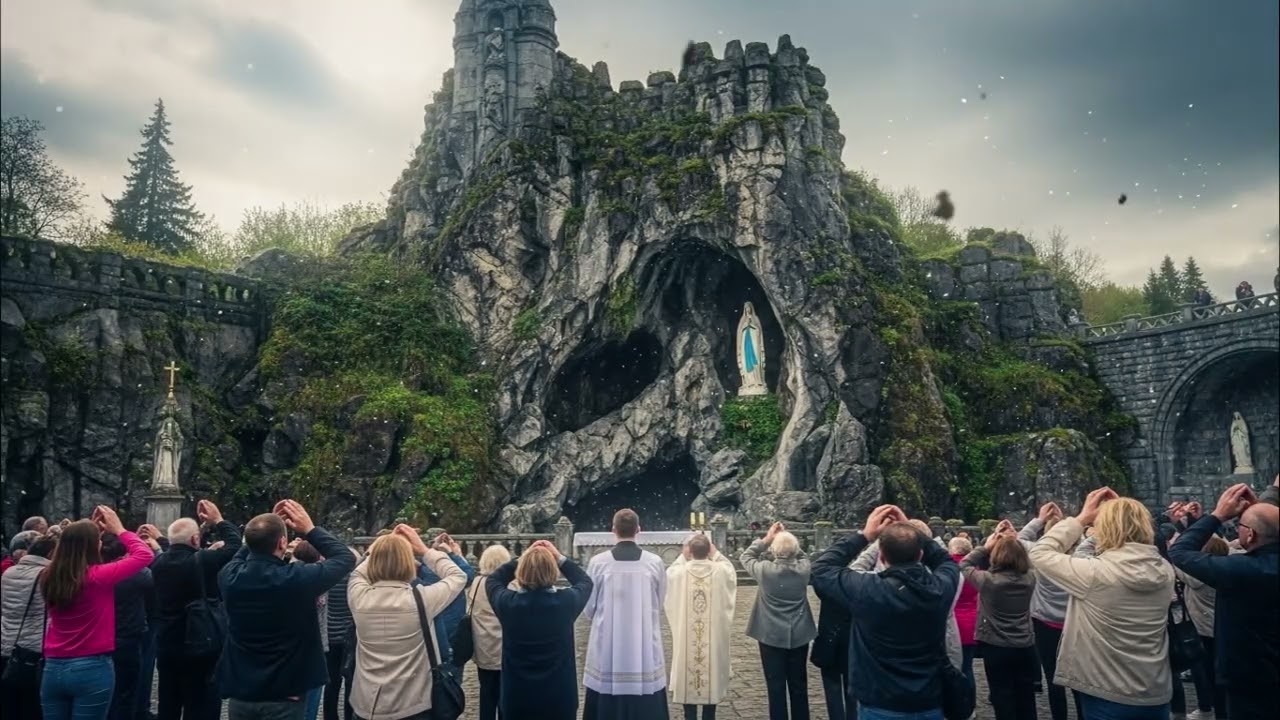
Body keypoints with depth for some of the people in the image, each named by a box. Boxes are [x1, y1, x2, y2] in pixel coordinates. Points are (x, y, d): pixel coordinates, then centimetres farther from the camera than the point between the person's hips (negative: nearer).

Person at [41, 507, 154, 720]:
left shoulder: (49, 577, 0)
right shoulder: (98, 577, -15)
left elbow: (71, 550, 23)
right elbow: (144, 555, -5)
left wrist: (91, 528, 15)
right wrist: (118, 529, 4)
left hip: (53, 668, 6)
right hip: (92, 669, -6)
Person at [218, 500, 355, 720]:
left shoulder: (230, 576, -10)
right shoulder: (297, 579, -23)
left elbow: (242, 553, 16)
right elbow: (346, 558, -7)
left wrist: (271, 523, 6)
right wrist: (310, 529, -4)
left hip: (240, 694, 5)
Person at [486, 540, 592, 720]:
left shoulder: (507, 603, -13)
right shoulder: (566, 601, -15)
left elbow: (492, 580, 10)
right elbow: (586, 582, 8)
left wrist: (522, 558, 5)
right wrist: (560, 558, 8)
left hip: (516, 700, 1)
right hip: (559, 699, -1)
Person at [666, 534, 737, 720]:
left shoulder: (679, 572, -12)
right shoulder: (721, 570, -11)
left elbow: (669, 573, 12)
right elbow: (732, 570, 13)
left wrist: (682, 557, 12)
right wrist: (716, 554, 15)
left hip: (685, 639, 0)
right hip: (714, 638, 1)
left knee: (688, 672, 11)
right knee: (712, 674, 13)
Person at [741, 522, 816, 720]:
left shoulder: (765, 570, -16)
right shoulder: (803, 569, -9)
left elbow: (746, 557, 2)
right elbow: (801, 555, 15)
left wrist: (766, 539, 1)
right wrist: (788, 538, 4)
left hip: (772, 637, -3)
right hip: (799, 636, 3)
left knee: (776, 687, 5)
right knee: (799, 686, 14)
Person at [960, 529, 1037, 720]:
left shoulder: (989, 580, -20)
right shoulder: (1030, 577, -8)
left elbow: (964, 565, -2)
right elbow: (1022, 556, 13)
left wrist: (986, 547, -2)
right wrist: (1014, 541, 1)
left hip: (996, 648, -4)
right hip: (1025, 647, 4)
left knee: (1002, 698, 8)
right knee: (1026, 700, 16)